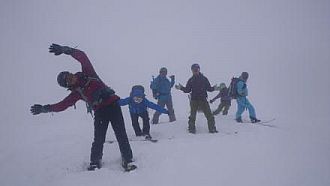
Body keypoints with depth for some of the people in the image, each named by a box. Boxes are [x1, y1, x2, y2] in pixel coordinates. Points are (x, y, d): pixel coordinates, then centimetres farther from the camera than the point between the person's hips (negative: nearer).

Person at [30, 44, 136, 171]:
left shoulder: (87, 73, 5)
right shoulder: (76, 92, 7)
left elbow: (82, 57, -3)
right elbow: (62, 105, 7)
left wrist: (66, 50, -10)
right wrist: (45, 108, 5)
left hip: (112, 104, -1)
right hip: (100, 112, 2)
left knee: (121, 134, -6)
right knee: (98, 139, -4)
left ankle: (127, 160, 2)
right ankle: (95, 162, 17)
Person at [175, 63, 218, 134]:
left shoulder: (204, 79, 4)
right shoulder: (191, 80, 7)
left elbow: (209, 88, 5)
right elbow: (187, 90, 8)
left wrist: (213, 88, -12)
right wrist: (181, 88, -5)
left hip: (203, 100, 0)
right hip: (194, 100, 1)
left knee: (209, 115, -2)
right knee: (192, 116, 5)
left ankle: (212, 128, 6)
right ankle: (191, 129, 15)